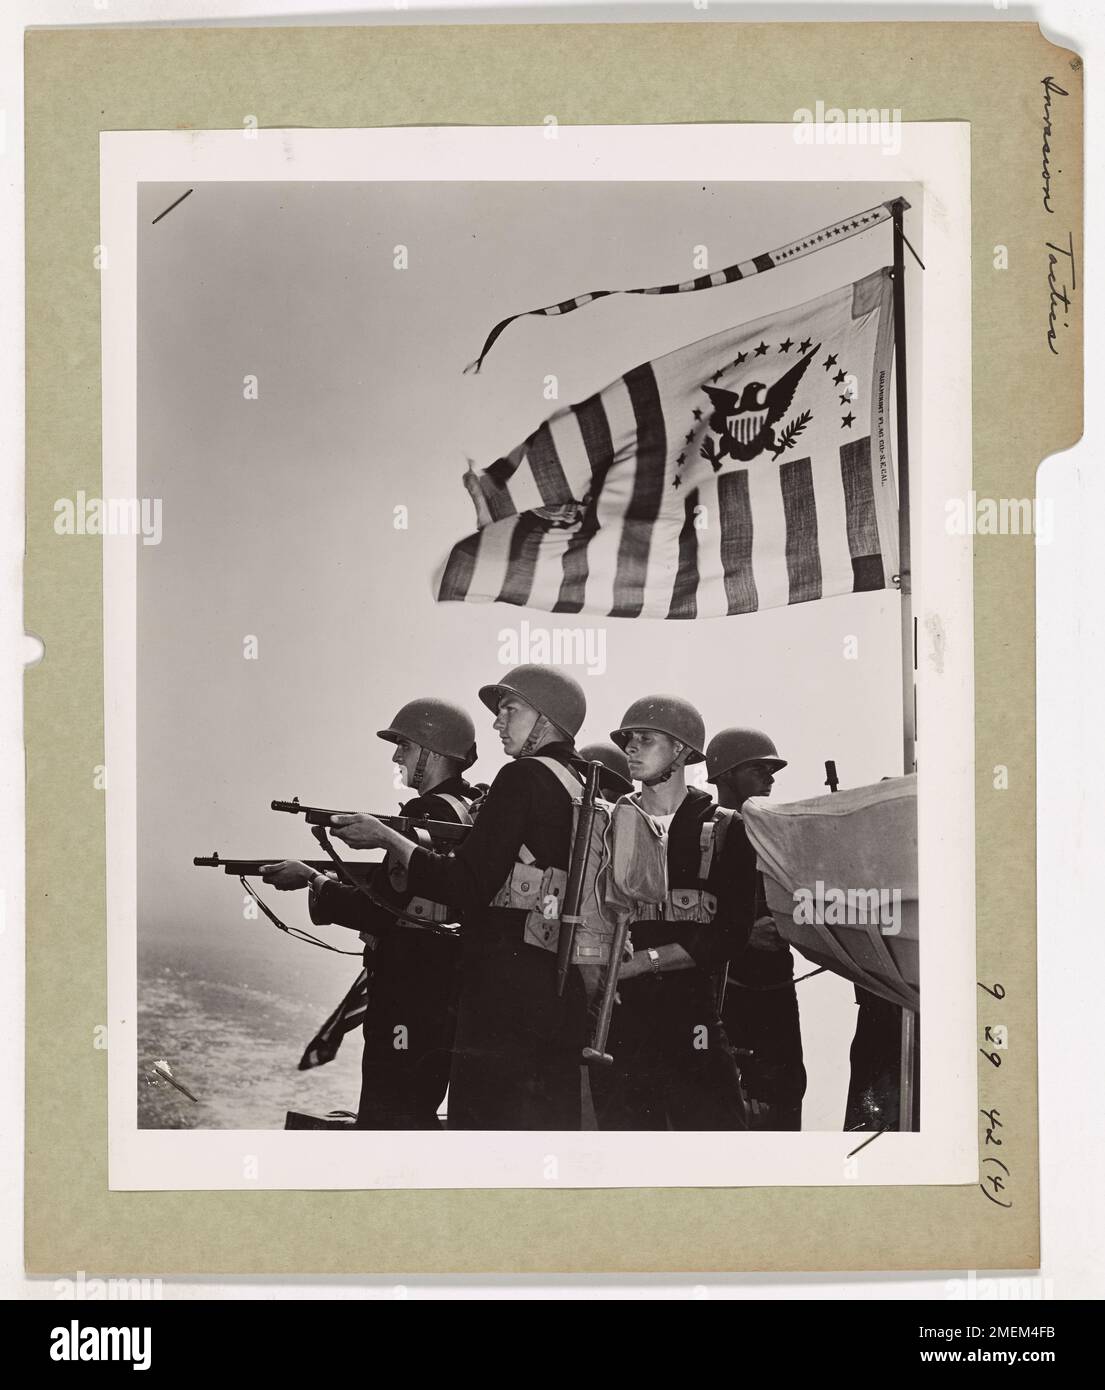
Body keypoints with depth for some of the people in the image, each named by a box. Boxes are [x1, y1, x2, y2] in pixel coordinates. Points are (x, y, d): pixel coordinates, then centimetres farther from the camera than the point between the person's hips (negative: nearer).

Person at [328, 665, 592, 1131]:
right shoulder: (586, 791, 16)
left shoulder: (524, 777, -8)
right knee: (550, 1125, 11)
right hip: (565, 999, 8)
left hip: (506, 994, -8)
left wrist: (387, 838, -4)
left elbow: (469, 885, -13)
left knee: (486, 1121, -4)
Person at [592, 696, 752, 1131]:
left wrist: (645, 959, -9)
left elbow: (730, 932, -2)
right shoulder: (609, 822, 12)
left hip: (693, 1013, -2)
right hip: (617, 1014, 2)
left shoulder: (720, 827, 6)